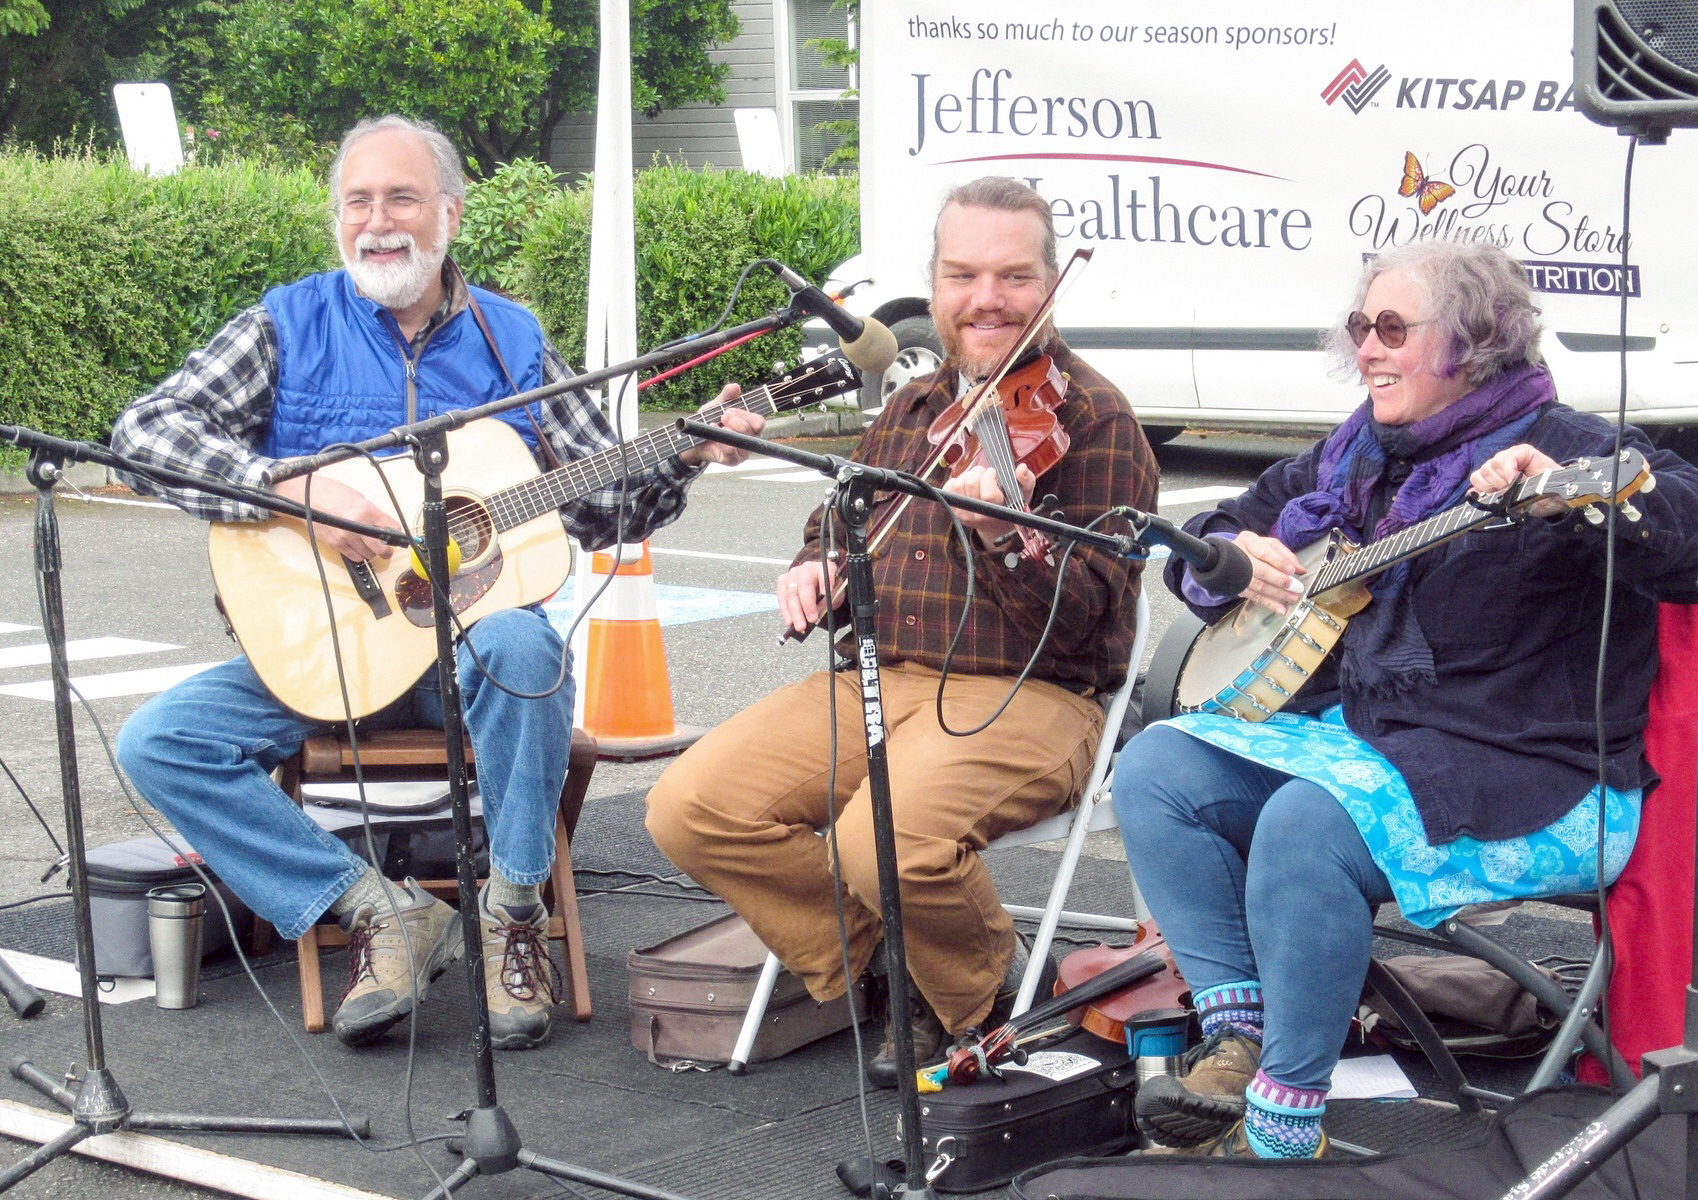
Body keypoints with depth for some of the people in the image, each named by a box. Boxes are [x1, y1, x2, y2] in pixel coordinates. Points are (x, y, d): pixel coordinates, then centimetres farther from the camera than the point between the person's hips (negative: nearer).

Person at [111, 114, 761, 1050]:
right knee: (158, 742, -21)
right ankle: (381, 910, -15)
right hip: (318, 648, 1)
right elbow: (143, 430, -10)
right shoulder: (290, 327, 3)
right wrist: (296, 490, -22)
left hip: (467, 632, -1)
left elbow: (606, 507, 11)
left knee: (521, 643, -36)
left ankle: (512, 913, -19)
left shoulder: (510, 341, 9)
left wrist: (685, 454, -9)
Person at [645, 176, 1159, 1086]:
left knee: (889, 841, -34)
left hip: (1025, 700, -7)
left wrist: (1005, 533, -33)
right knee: (690, 808, -13)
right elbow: (838, 523, 32)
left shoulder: (1094, 422, -5)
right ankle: (878, 969, 5)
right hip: (873, 679, 7)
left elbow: (1081, 625, -14)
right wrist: (813, 566, 8)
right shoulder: (909, 411, 17)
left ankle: (986, 999, 0)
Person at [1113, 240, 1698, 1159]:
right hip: (1349, 731, 8)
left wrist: (1571, 501, -42)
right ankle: (1236, 1038, -11)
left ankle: (1281, 1131, -24)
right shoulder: (1352, 457, 16)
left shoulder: (1560, 447, -7)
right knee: (1154, 768, -7)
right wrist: (1230, 557, 4)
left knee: (1304, 824, -33)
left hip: (1525, 778, -8)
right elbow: (1211, 531, 28)